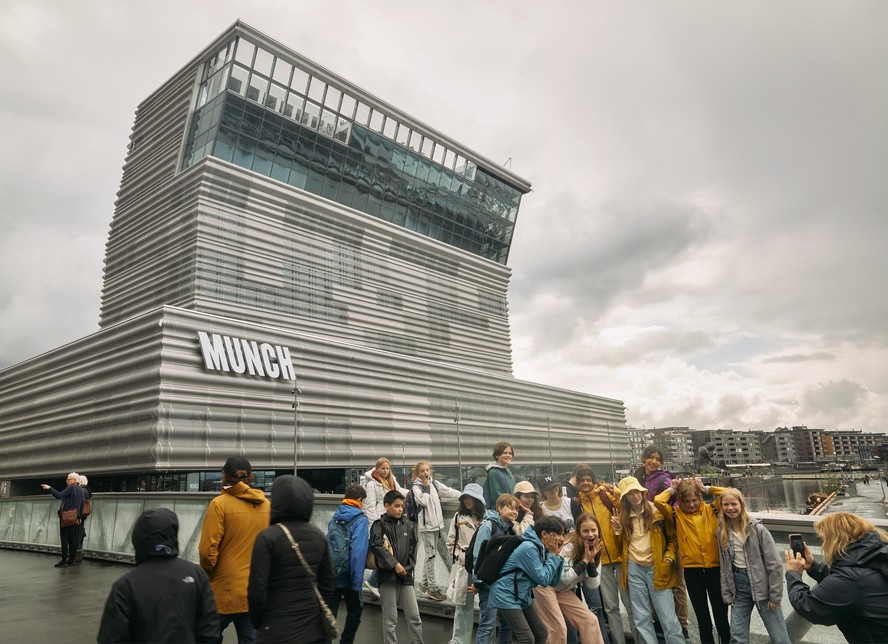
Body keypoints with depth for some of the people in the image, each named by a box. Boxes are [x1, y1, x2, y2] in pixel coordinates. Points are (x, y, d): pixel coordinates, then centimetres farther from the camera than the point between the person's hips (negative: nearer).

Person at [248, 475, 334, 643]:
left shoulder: (267, 537, -14)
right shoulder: (319, 537, 2)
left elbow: (257, 591, -13)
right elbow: (327, 586, 7)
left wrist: (258, 623, 4)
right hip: (315, 630, 5)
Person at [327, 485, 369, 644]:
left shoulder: (334, 518, 8)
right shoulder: (360, 519, -11)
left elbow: (327, 545, 12)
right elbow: (358, 551, -19)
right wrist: (357, 582, -18)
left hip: (330, 575, 5)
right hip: (347, 575, -5)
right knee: (355, 610, 18)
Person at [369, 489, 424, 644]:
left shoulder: (408, 525, 9)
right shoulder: (379, 524, -4)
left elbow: (413, 549, 11)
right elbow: (377, 546, -17)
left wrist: (408, 567, -2)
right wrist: (395, 564, -20)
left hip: (406, 575, 4)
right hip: (387, 575, -4)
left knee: (414, 616, 5)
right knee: (390, 618, 4)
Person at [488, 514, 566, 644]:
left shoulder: (542, 550, 6)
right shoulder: (529, 548, -22)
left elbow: (553, 581, 6)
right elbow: (543, 579, -21)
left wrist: (556, 555, -4)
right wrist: (553, 555, -14)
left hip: (522, 595, 10)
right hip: (506, 595, -10)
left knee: (542, 634, 10)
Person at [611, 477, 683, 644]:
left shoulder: (657, 511, -4)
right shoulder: (623, 516, 5)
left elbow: (672, 538, 2)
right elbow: (621, 546, 11)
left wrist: (669, 558, -10)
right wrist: (618, 531, -5)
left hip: (657, 568, -3)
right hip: (634, 569, 3)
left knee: (668, 616, -1)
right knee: (641, 618, 9)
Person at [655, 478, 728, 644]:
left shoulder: (711, 510, 1)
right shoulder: (676, 514, -2)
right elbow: (658, 501, -18)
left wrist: (706, 488, -2)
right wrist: (672, 489, -2)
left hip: (715, 569, 0)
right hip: (692, 571, 0)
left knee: (721, 616, 10)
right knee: (702, 618, 14)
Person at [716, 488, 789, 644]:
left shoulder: (757, 529, -12)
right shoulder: (721, 533, 2)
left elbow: (774, 564, -11)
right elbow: (724, 567, 8)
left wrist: (774, 595, -12)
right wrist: (727, 595, 5)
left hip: (761, 585, -4)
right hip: (738, 586, 4)